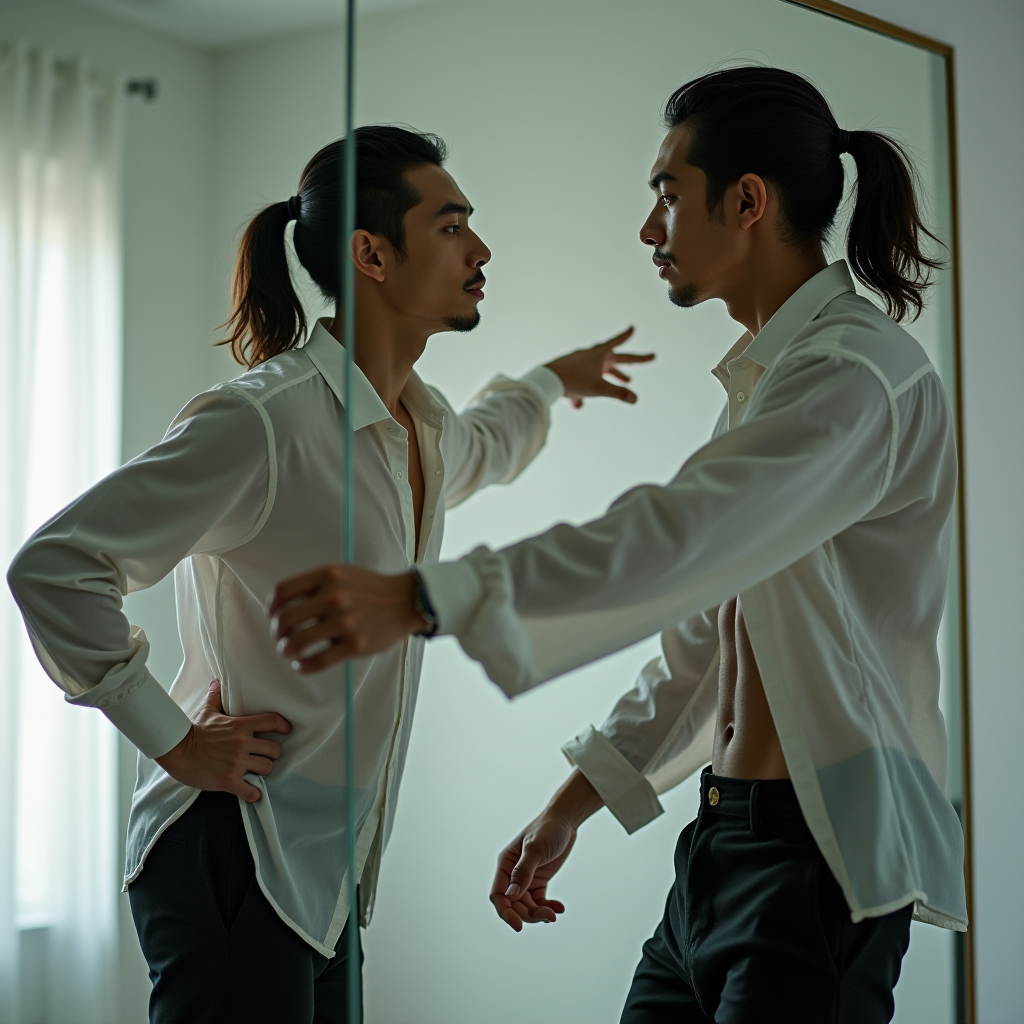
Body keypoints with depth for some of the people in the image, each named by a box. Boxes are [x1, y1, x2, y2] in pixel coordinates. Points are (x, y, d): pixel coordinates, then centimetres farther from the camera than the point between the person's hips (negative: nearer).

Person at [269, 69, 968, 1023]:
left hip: (819, 851, -9)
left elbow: (681, 537, -30)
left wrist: (421, 598, -35)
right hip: (723, 839, 9)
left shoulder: (860, 372, -14)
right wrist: (572, 801, 14)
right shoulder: (766, 374, 17)